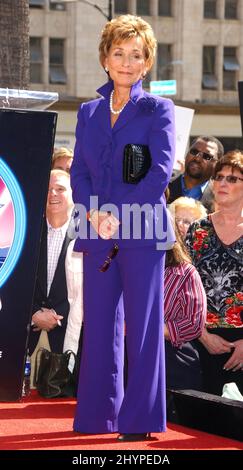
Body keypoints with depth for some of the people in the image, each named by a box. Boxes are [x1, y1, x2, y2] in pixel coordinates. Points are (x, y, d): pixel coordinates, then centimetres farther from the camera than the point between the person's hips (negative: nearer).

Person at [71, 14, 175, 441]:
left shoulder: (157, 109, 3)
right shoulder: (88, 112, 16)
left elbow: (162, 170, -8)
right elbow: (79, 171, 10)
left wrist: (120, 214, -15)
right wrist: (94, 212, -9)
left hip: (142, 232, -4)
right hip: (97, 234, 4)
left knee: (142, 326, -3)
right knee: (98, 326, 6)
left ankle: (140, 419, 1)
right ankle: (98, 414, 14)